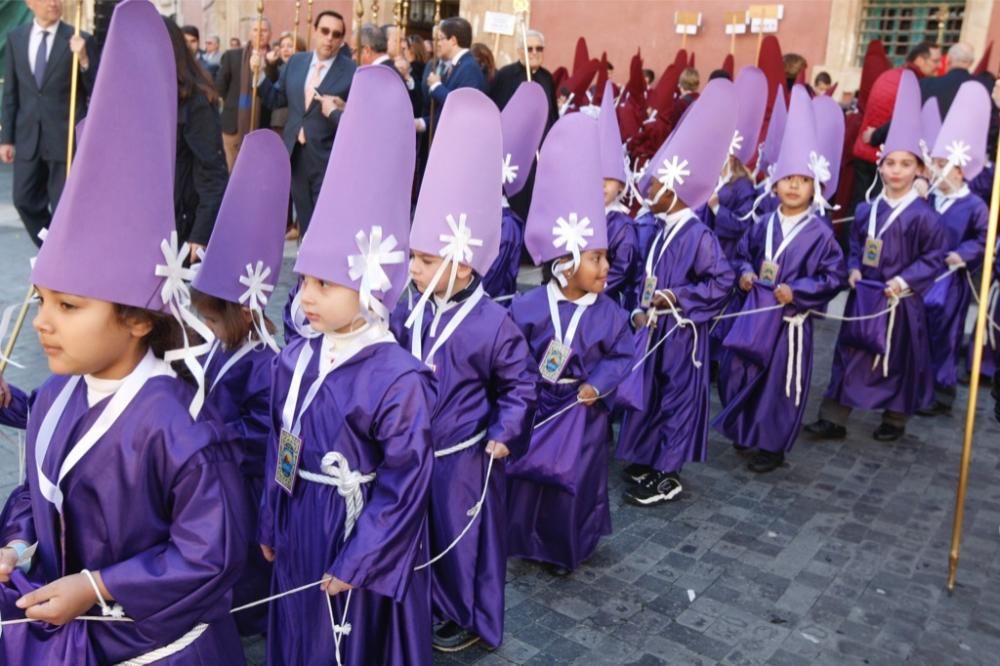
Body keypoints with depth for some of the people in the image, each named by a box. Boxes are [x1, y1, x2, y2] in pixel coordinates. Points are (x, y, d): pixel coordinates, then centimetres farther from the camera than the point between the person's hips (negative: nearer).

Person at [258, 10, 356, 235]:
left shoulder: (352, 72, -8)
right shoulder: (295, 62, 9)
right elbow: (275, 99, 12)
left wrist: (336, 112, -23)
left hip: (329, 161, -5)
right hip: (296, 156, 5)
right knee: (306, 227, 17)